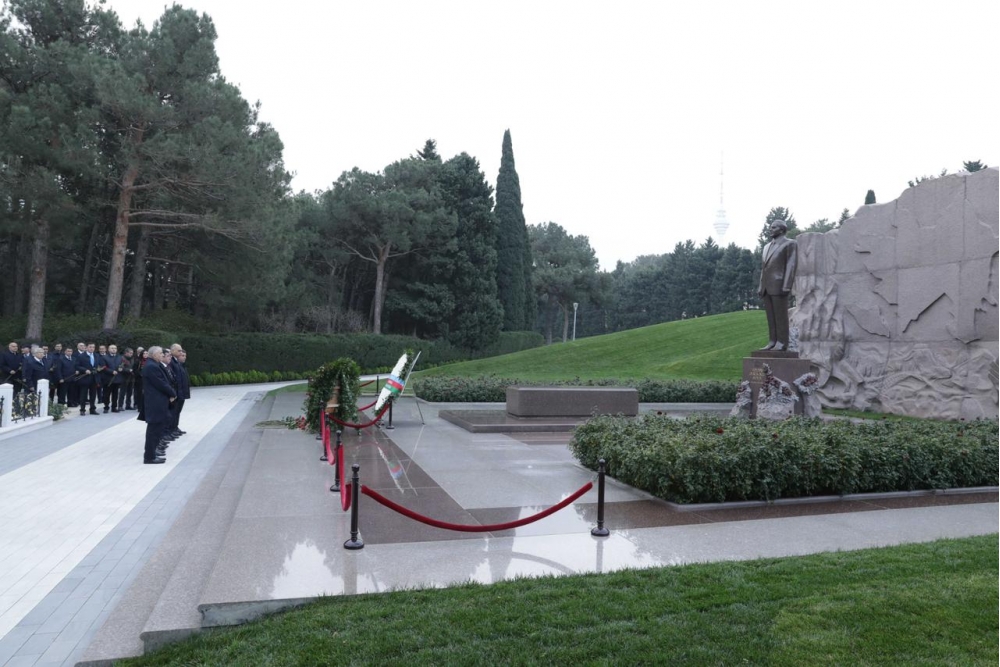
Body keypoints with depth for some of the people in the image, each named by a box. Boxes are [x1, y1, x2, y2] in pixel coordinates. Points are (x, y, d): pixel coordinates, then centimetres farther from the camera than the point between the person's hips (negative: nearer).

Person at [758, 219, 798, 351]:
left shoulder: (790, 244, -3)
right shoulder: (767, 247, 20)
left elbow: (791, 265, -11)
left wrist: (786, 286, -19)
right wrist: (761, 287, 14)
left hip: (779, 285, -7)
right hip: (767, 286, 7)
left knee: (780, 315, -6)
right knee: (771, 315, 5)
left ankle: (782, 343, -3)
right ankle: (773, 342, 7)